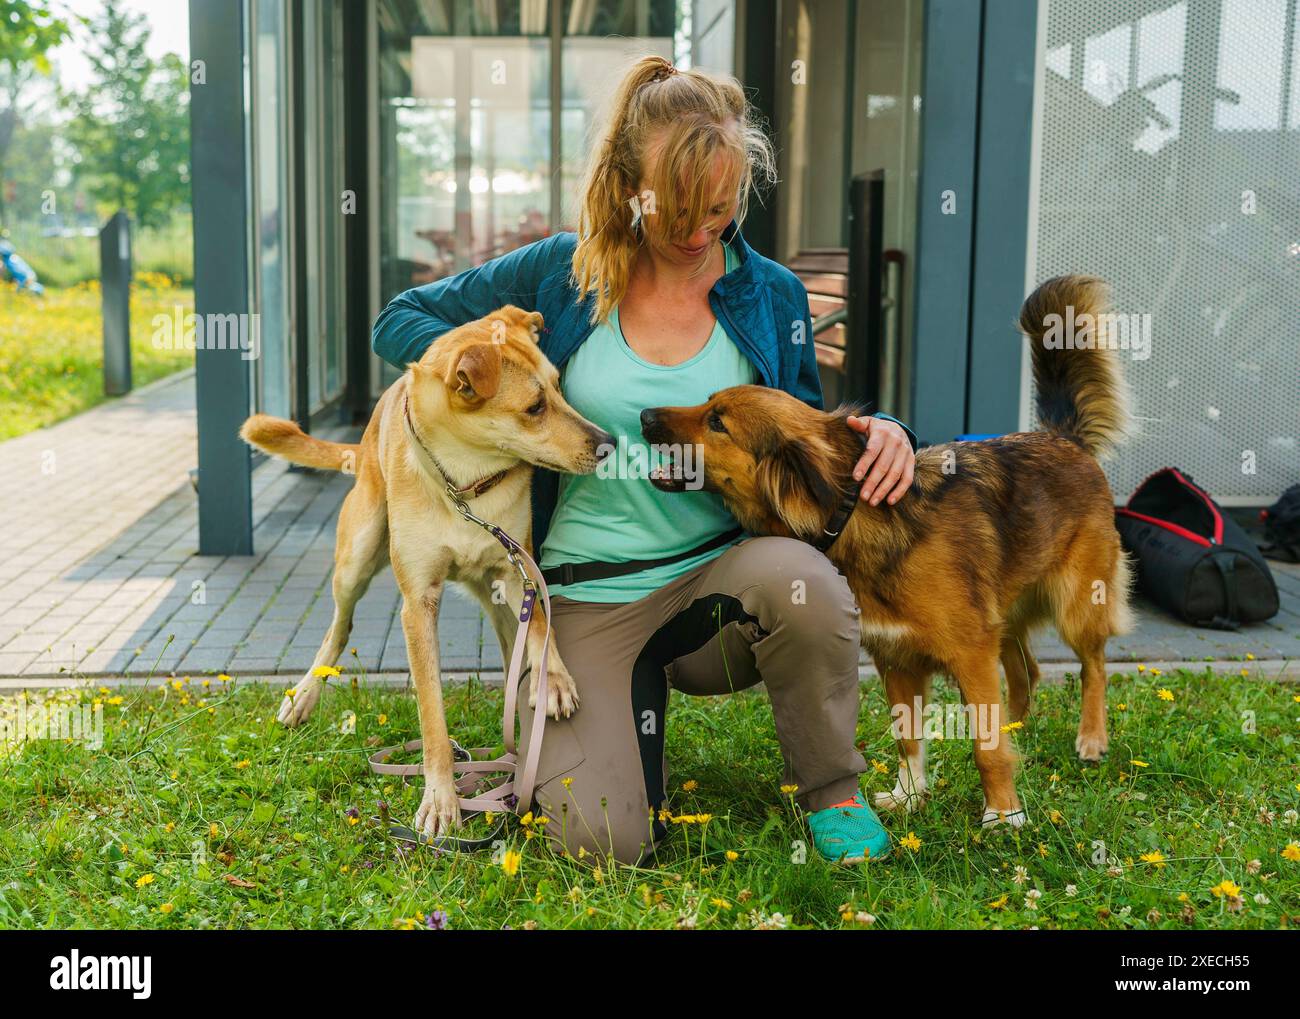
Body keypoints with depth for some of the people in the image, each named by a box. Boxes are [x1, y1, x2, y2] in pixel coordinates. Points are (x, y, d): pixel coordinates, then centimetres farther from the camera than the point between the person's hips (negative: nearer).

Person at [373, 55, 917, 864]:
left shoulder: (771, 296, 3)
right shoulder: (562, 272, 0)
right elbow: (399, 322, 8)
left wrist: (881, 433, -10)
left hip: (721, 571, 1)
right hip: (589, 596, 0)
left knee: (801, 579, -38)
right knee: (606, 840, -18)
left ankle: (831, 790, -9)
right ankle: (636, 697, 18)